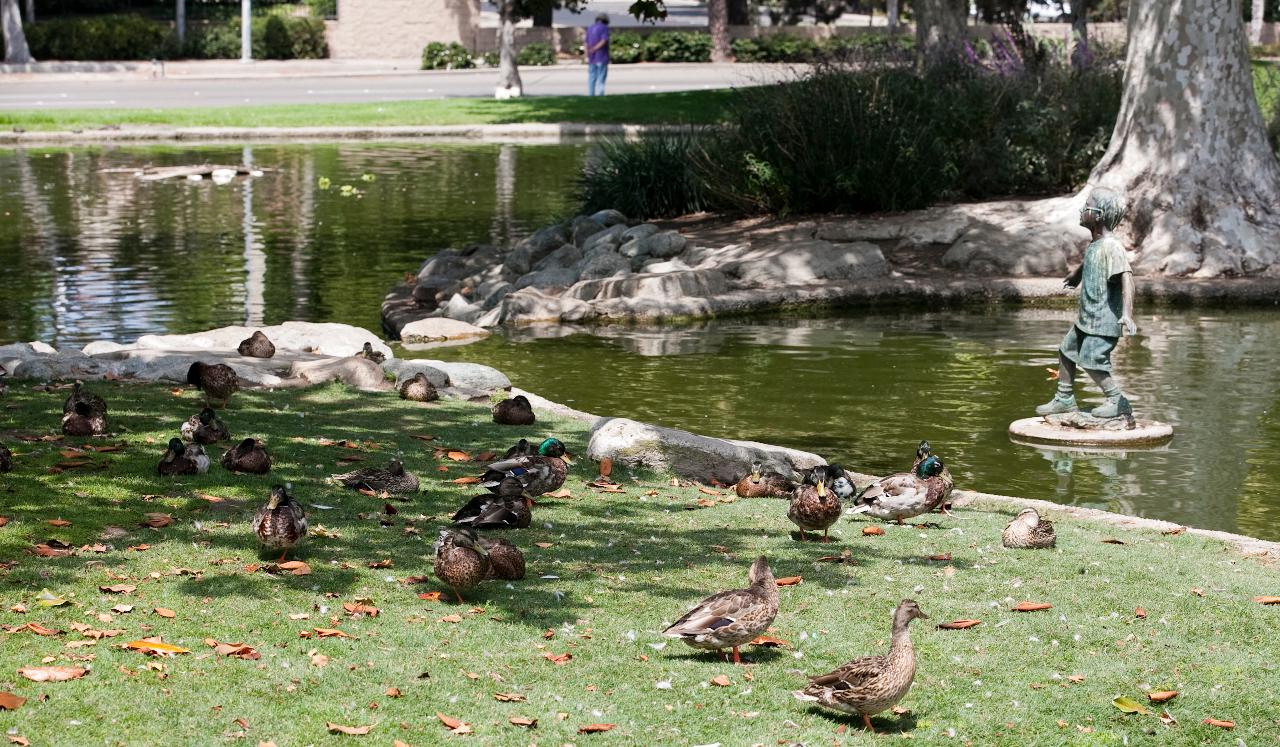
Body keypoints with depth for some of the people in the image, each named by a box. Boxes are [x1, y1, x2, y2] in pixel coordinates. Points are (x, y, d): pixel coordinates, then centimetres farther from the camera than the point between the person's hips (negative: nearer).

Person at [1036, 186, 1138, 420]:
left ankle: (1118, 402, -4)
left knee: (1090, 360, -14)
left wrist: (1127, 313, -43)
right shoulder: (1093, 245, 7)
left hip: (1105, 320, -10)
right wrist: (1077, 274, 53)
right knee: (1067, 350, 17)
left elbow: (1126, 277, -32)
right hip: (1087, 317, 10)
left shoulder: (1111, 246, -22)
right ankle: (1064, 399, 30)